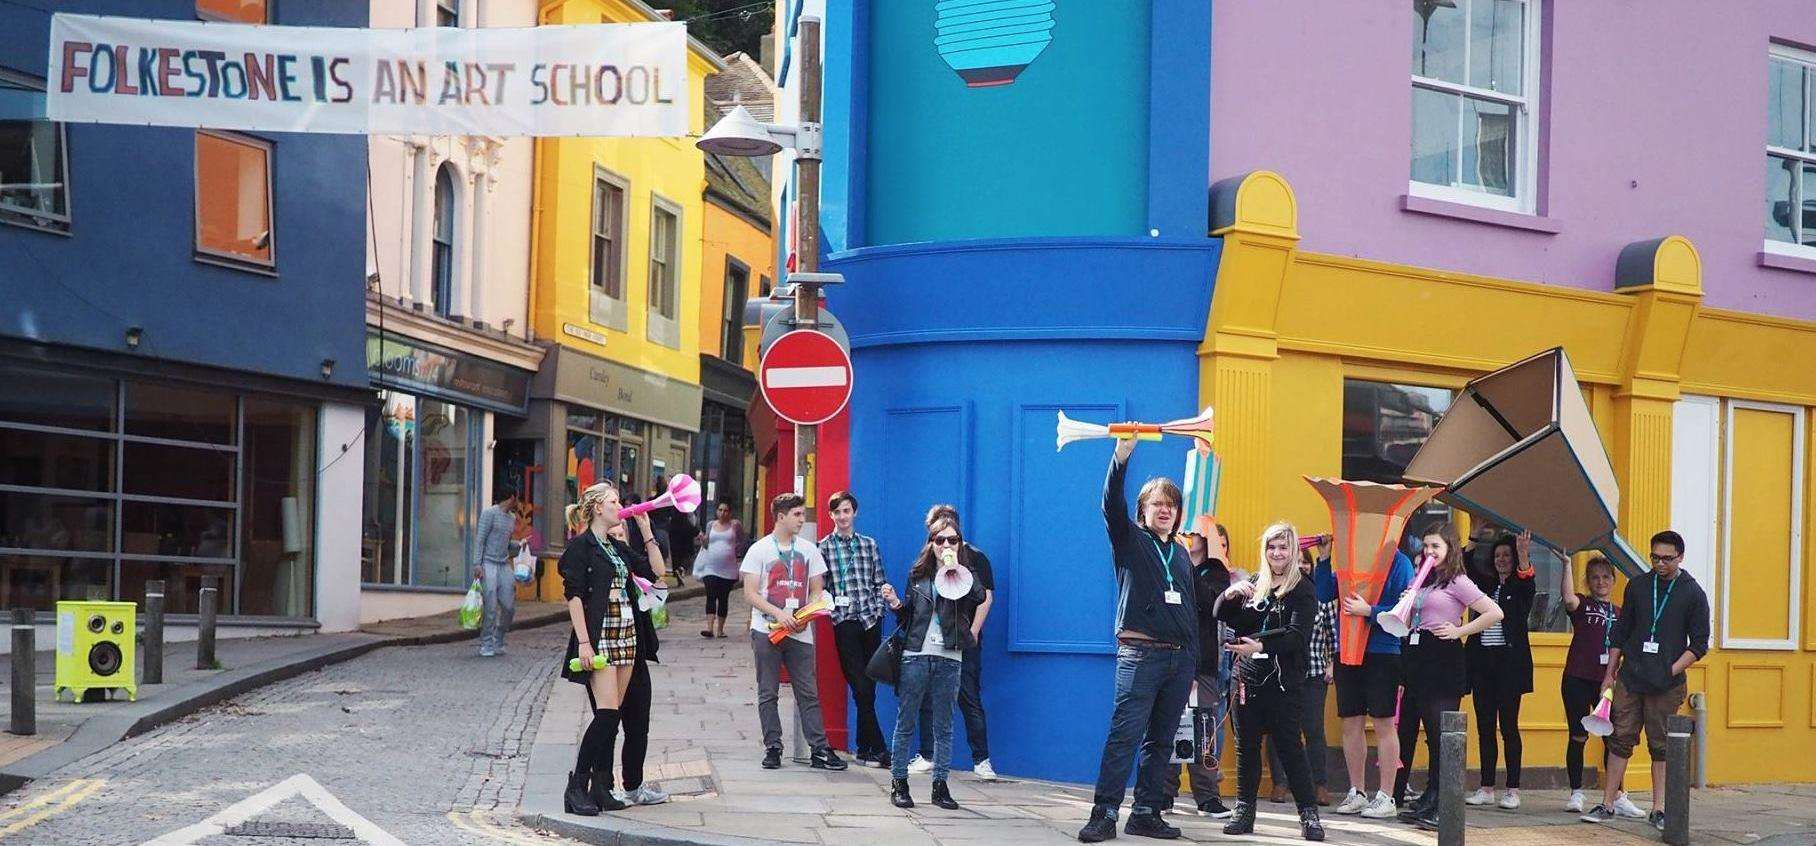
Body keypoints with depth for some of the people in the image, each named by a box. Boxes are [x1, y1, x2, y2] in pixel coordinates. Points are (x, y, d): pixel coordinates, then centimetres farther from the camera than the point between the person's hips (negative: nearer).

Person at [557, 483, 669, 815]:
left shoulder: (618, 548, 17)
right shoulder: (580, 546, -5)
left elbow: (658, 571, 17)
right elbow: (574, 596, -11)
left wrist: (646, 529, 13)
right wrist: (583, 642, -18)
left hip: (627, 638, 8)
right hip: (600, 638, -8)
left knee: (611, 716, 7)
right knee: (608, 713, -15)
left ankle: (600, 789, 11)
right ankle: (576, 787, -9)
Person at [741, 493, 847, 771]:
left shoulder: (809, 550, 12)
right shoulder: (759, 550, 1)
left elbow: (816, 591, 12)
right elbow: (750, 594, -4)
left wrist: (804, 617, -7)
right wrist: (779, 614, -17)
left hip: (800, 633, 2)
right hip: (766, 631, -2)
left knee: (808, 693, -1)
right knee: (767, 693, 3)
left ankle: (820, 750, 0)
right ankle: (773, 749, 9)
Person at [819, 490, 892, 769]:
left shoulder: (868, 544, 13)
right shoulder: (823, 547, 4)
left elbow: (880, 582, 14)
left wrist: (878, 608, 2)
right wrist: (832, 605, -10)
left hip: (871, 620, 3)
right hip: (844, 621, -3)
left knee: (868, 688, 6)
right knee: (861, 688, -8)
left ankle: (864, 749, 14)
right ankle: (878, 749, -6)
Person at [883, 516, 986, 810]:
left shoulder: (963, 575, 5)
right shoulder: (918, 574, 10)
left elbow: (980, 596, -18)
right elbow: (907, 616, 15)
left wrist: (956, 567, -17)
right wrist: (895, 603, -5)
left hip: (948, 658, -1)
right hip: (916, 654, 1)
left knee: (943, 727, 5)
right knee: (906, 722, 2)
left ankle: (940, 785, 10)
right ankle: (898, 783, 8)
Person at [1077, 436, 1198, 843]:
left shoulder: (1181, 554, 19)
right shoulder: (1130, 541, 4)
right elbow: (1112, 505, -16)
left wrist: (1193, 664, 17)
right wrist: (1121, 456, -28)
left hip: (1180, 659, 6)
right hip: (1140, 654, -6)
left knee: (1161, 741, 6)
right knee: (1124, 735, -12)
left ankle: (1146, 813, 11)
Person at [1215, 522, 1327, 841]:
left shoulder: (1302, 590, -3)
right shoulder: (1253, 583, 12)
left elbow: (1297, 635, -14)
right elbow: (1221, 615, 9)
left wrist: (1261, 646, -27)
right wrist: (1230, 593, -12)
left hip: (1282, 680, -5)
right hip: (1247, 677, 5)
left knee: (1290, 746, -7)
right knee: (1246, 746, 7)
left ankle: (1309, 815, -4)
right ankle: (1244, 812, 13)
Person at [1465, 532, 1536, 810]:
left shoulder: (1522, 588, 1)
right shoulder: (1486, 584, 15)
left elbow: (1526, 583, -21)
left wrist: (1524, 556, -38)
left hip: (1509, 662, -5)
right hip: (1482, 662, 5)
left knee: (1509, 725, -4)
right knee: (1484, 726, 5)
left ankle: (1513, 789, 0)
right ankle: (1486, 788, 10)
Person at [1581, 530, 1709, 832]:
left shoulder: (1693, 593, 1)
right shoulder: (1637, 586, 9)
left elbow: (1699, 644, 1)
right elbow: (1620, 633, 14)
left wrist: (1672, 671, -10)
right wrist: (1610, 673, 10)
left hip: (1666, 684, -2)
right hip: (1629, 679, 2)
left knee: (1661, 747, 2)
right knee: (1621, 740, 1)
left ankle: (1658, 810, 8)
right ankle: (1607, 805, 5)